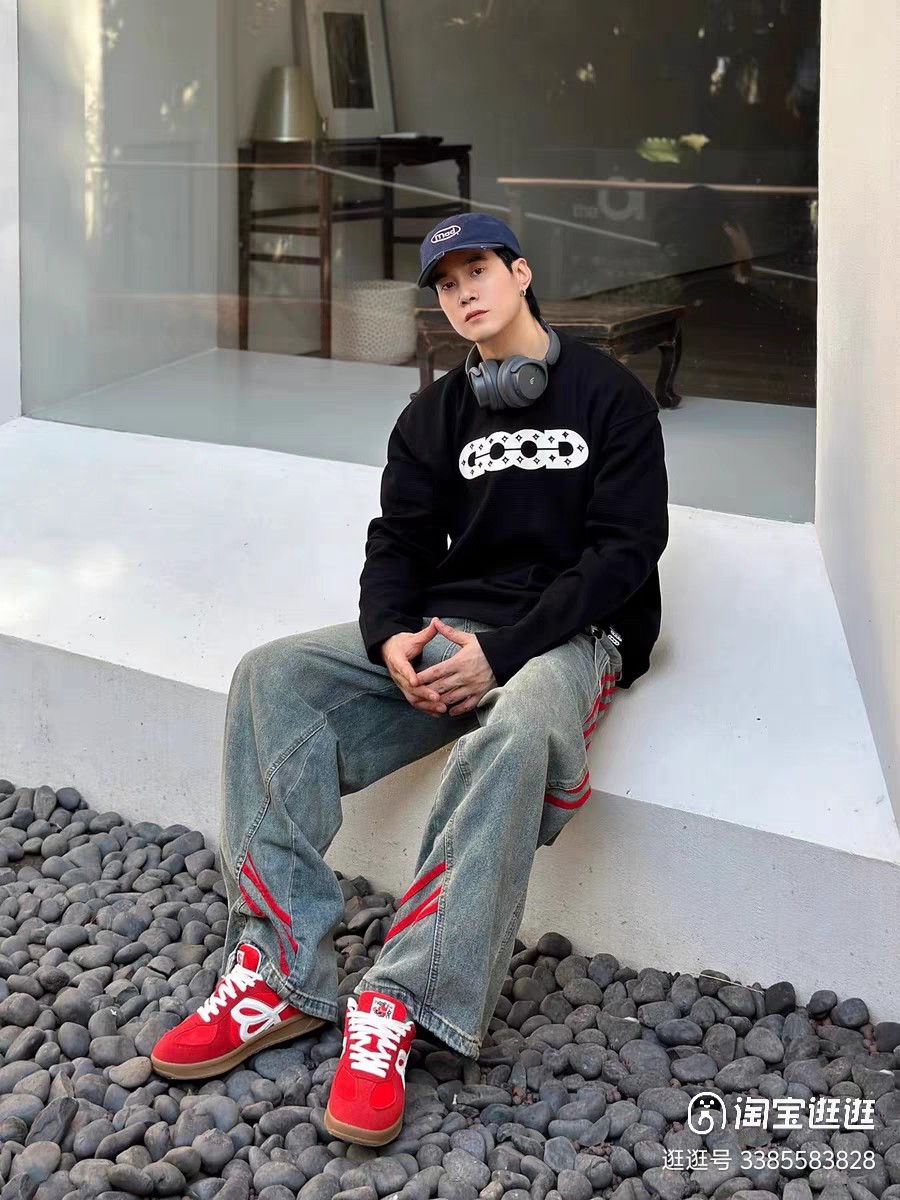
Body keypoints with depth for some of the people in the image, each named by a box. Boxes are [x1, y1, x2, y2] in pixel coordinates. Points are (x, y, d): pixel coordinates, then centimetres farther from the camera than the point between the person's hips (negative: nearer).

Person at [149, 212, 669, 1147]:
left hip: (568, 636, -5)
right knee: (273, 677, -17)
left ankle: (397, 1007, -40)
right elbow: (399, 543, 10)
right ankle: (279, 972, -25)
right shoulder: (435, 416, 15)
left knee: (517, 729, -41)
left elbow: (625, 549, -9)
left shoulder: (609, 396, 0)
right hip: (447, 625, 6)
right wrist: (391, 639, -15)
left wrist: (501, 650, -19)